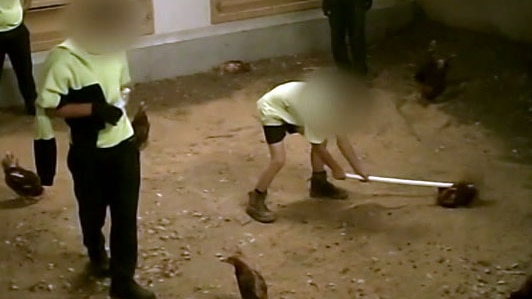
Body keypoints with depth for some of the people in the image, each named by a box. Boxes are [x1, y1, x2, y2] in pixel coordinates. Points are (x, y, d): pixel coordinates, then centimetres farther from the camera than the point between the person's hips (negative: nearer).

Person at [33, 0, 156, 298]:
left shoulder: (115, 48, -2)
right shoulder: (63, 58, -21)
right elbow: (47, 106, -19)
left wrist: (126, 107, 1)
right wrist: (94, 109, -24)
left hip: (124, 145, 4)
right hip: (89, 153, -4)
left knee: (126, 214, 5)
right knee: (93, 211, 19)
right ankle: (97, 253, 49)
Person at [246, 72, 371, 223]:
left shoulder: (335, 102, -11)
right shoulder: (319, 111, -34)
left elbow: (342, 139, -3)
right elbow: (318, 147, -20)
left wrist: (359, 170, -1)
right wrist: (336, 169, -6)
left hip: (289, 108, 9)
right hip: (272, 110, -9)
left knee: (321, 137, 9)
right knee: (278, 160, -19)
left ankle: (319, 184, 25)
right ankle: (255, 203, -4)